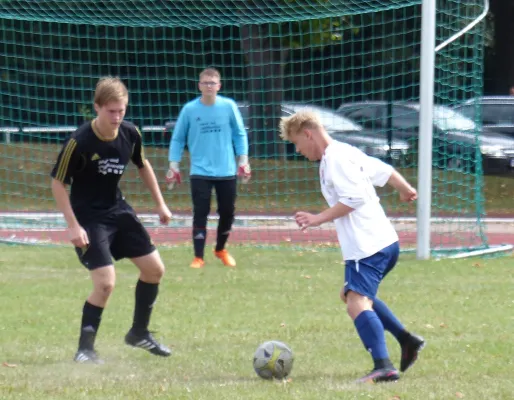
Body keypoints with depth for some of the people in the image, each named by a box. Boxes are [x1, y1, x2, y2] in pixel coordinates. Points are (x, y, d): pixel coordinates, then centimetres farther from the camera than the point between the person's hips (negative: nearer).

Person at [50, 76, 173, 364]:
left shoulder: (130, 134, -7)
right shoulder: (79, 142, -24)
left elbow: (143, 165, 13)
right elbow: (58, 183, -16)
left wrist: (160, 203, 14)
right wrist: (73, 226, -20)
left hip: (119, 210, 7)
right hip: (89, 217, -7)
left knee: (155, 269, 8)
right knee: (106, 282, -18)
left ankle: (140, 333, 27)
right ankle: (85, 348, -2)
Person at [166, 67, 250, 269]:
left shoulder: (229, 106, -3)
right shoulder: (189, 109, -4)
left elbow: (240, 134, 5)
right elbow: (177, 139, 4)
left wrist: (243, 161, 1)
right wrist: (173, 166, 1)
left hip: (226, 171, 1)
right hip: (200, 172, -1)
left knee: (227, 213, 9)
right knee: (200, 214, -6)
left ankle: (221, 249, 32)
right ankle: (198, 257, -1)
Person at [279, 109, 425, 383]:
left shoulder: (336, 158, -13)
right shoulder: (347, 153, 17)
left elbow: (354, 198, -22)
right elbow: (385, 170, 29)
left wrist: (318, 219, -18)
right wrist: (405, 190, 46)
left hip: (367, 247, -11)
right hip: (385, 242, 11)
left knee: (357, 304, -21)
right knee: (351, 294, 28)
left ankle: (383, 367, -35)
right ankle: (407, 341, 26)